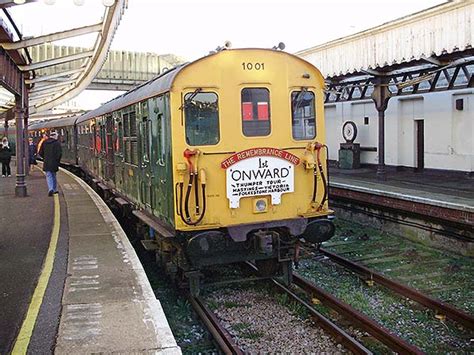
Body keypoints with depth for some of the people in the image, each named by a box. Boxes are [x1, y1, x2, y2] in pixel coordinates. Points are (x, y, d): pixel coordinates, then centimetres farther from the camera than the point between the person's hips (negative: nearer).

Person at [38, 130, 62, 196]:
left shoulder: (44, 143, 5)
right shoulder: (57, 143, -8)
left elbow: (40, 152, 8)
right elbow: (59, 153, -14)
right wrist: (57, 161, 0)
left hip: (46, 163, 2)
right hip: (54, 163, -2)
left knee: (49, 176, 0)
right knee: (53, 175, 15)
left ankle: (50, 189, -19)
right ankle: (55, 189, 21)